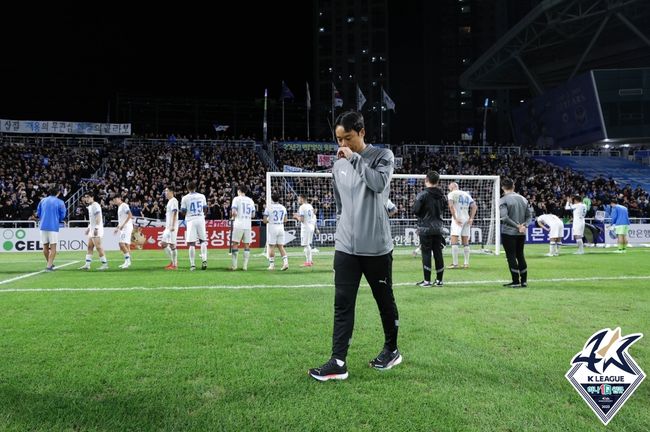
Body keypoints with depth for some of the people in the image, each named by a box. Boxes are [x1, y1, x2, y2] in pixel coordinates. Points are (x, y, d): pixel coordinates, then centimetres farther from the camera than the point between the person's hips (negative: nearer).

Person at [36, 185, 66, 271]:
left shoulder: (43, 200, 8)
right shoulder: (60, 202, -4)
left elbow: (38, 213, 12)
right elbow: (62, 215, -2)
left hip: (43, 226, 4)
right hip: (53, 226, -4)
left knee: (45, 246, 16)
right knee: (53, 247, -1)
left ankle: (49, 263, 30)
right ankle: (49, 266, -9)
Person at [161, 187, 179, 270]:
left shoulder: (173, 201, -11)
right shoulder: (169, 201, 19)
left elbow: (174, 214, -19)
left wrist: (172, 226, -24)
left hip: (172, 227, -10)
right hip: (167, 227, 10)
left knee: (172, 245, -7)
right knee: (163, 244, 10)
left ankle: (175, 264, -2)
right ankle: (172, 261, 17)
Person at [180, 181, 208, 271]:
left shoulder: (185, 198, -3)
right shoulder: (202, 196, 5)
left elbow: (183, 211, 1)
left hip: (191, 220, -2)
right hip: (200, 219, 2)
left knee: (191, 243, -1)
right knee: (203, 240, 14)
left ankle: (192, 264, -1)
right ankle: (204, 260, -1)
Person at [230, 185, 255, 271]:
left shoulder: (236, 199, -1)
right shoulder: (250, 200, 12)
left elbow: (234, 212, -10)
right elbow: (253, 215, 14)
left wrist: (233, 215, 10)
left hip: (238, 225, -4)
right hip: (248, 225, 4)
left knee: (235, 244, 2)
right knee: (246, 245, 6)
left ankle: (234, 265, 1)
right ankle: (245, 265, 4)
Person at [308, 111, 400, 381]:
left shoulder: (383, 155, -3)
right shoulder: (338, 165, 11)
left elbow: (379, 183, -23)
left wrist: (355, 158, -17)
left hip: (377, 247, -4)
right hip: (345, 247, 4)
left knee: (385, 301, 11)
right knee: (343, 304, -1)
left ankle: (391, 350, 30)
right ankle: (338, 362, 3)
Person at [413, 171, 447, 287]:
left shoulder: (423, 194, -13)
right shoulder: (441, 195, 6)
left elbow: (415, 210, -14)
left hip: (425, 227, -5)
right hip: (438, 227, 5)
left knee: (426, 253, -1)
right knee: (438, 253, 8)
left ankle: (427, 280, 0)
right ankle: (439, 280, 13)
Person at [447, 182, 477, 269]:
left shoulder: (451, 194, 0)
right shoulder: (466, 194, 18)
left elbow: (451, 206, -15)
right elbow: (474, 206, 12)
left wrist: (455, 218, -14)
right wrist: (471, 218, 7)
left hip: (457, 220, -6)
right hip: (466, 219, 6)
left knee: (454, 241, -6)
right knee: (465, 242, 10)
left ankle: (455, 263, -10)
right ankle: (466, 263, 11)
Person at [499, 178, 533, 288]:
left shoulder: (503, 200, -10)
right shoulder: (523, 199, 8)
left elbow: (505, 217, -20)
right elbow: (529, 215, 7)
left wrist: (517, 226, -14)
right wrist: (524, 225, -5)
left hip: (508, 233, -6)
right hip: (522, 233, 6)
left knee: (511, 257, 1)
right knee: (520, 255, 15)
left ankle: (516, 282, 2)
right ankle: (524, 281, 19)